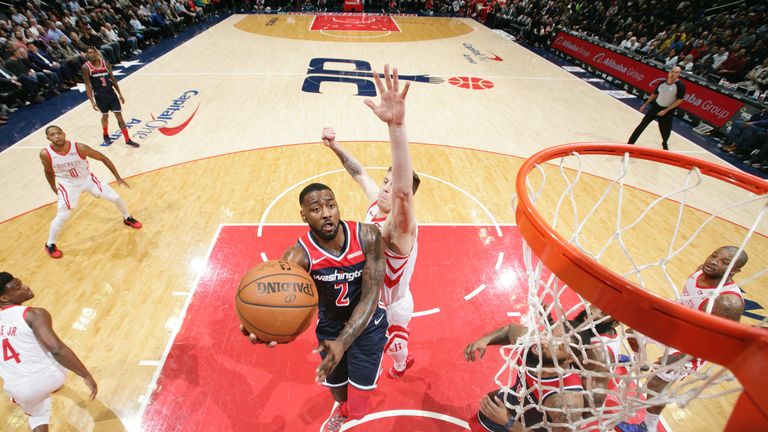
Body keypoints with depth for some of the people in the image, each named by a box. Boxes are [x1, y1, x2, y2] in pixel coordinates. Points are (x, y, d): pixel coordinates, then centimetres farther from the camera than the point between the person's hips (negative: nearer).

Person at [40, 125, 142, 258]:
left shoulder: (79, 148, -25)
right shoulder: (45, 154, -21)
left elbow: (103, 158, -12)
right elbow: (49, 172, -1)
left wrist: (118, 177, -11)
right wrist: (56, 192, 5)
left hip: (87, 179, 1)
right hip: (67, 185, -1)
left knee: (116, 198, 1)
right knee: (62, 217, -6)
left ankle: (127, 218, 32)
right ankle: (50, 245, 18)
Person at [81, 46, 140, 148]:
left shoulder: (105, 63, -1)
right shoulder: (86, 67, -10)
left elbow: (113, 79, 8)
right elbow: (87, 85, -10)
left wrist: (120, 94, 8)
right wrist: (92, 101, -15)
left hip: (111, 93, 2)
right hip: (99, 96, -2)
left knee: (119, 116, -2)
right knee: (105, 116, 14)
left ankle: (127, 139, 1)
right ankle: (106, 135, 39)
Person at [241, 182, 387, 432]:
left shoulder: (367, 237, -27)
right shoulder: (299, 255, -27)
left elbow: (371, 296, -29)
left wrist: (342, 343, -41)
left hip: (367, 325, -1)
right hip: (329, 326, 1)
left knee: (357, 407, 3)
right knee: (335, 382, 23)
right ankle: (341, 409, 62)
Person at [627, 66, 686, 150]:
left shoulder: (680, 86, -18)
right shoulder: (662, 82, -4)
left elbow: (679, 100, -17)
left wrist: (666, 110, -20)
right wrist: (645, 104, 13)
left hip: (668, 111, -3)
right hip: (656, 106, 4)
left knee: (665, 130, 9)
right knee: (643, 124, 0)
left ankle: (665, 144, 42)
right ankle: (630, 143, 5)